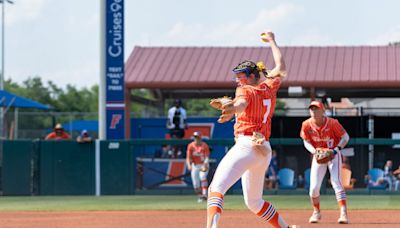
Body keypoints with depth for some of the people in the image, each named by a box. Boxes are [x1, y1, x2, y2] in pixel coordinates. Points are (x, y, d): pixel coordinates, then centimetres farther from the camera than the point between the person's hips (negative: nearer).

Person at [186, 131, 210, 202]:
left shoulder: (204, 145, -7)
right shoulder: (191, 146, -1)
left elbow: (207, 156, -14)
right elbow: (188, 157, -4)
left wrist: (205, 164, -31)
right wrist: (189, 165, -21)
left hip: (203, 165, -3)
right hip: (195, 165, 3)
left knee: (202, 176, -29)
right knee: (195, 183, 1)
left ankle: (204, 194, -33)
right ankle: (200, 197, 19)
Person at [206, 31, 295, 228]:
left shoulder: (246, 91, -2)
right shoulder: (269, 88, 17)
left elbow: (241, 104, -27)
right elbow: (280, 68, 36)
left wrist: (232, 110, -50)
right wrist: (272, 41, 49)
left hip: (246, 146, -9)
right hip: (265, 151, 9)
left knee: (216, 188, -23)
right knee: (254, 202, 24)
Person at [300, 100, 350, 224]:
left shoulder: (332, 123, -21)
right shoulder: (307, 125, -12)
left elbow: (345, 137, -11)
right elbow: (306, 142, -1)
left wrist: (337, 149, -27)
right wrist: (314, 151, -20)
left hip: (333, 154, -3)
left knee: (336, 182, -19)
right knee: (314, 187, -2)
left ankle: (344, 214, -22)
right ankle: (316, 212, 22)